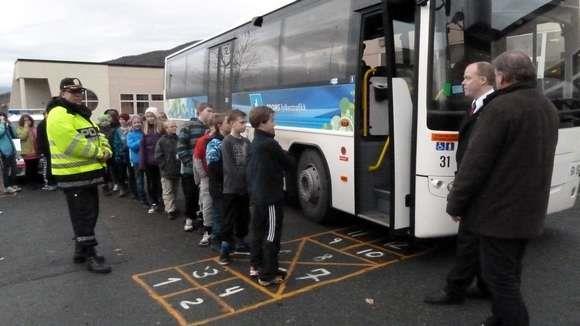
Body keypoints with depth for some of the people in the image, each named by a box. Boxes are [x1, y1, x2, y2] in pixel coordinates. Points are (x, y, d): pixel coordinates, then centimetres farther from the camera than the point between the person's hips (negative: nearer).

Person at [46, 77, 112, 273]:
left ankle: (80, 250, 29)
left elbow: (98, 135, 17)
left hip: (89, 172, 10)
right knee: (83, 216, -4)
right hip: (73, 175, -10)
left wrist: (106, 150, -5)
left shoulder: (82, 114, 18)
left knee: (90, 213, 16)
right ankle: (90, 256, 4)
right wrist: (99, 153, -13)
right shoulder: (58, 115, -14)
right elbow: (73, 144, -25)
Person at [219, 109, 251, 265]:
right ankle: (225, 248, 8)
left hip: (245, 187, 6)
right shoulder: (227, 142, -10)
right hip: (231, 187, -6)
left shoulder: (246, 141, 8)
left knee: (243, 217, 15)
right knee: (229, 219, -1)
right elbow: (230, 167, -16)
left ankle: (240, 243, 30)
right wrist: (246, 173, -14)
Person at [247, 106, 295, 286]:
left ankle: (256, 265, 31)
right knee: (271, 236, -1)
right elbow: (290, 163, -9)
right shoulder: (270, 144, -18)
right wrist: (285, 155, 10)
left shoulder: (254, 144, 10)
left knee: (259, 231, 19)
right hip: (270, 198, -9)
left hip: (256, 196, 9)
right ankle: (268, 275, 6)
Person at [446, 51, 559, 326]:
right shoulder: (548, 108, 10)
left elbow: (476, 162, -20)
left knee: (499, 276, 1)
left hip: (500, 211, -9)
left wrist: (455, 203, -12)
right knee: (509, 273, 21)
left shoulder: (501, 107, -19)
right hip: (530, 210, 9)